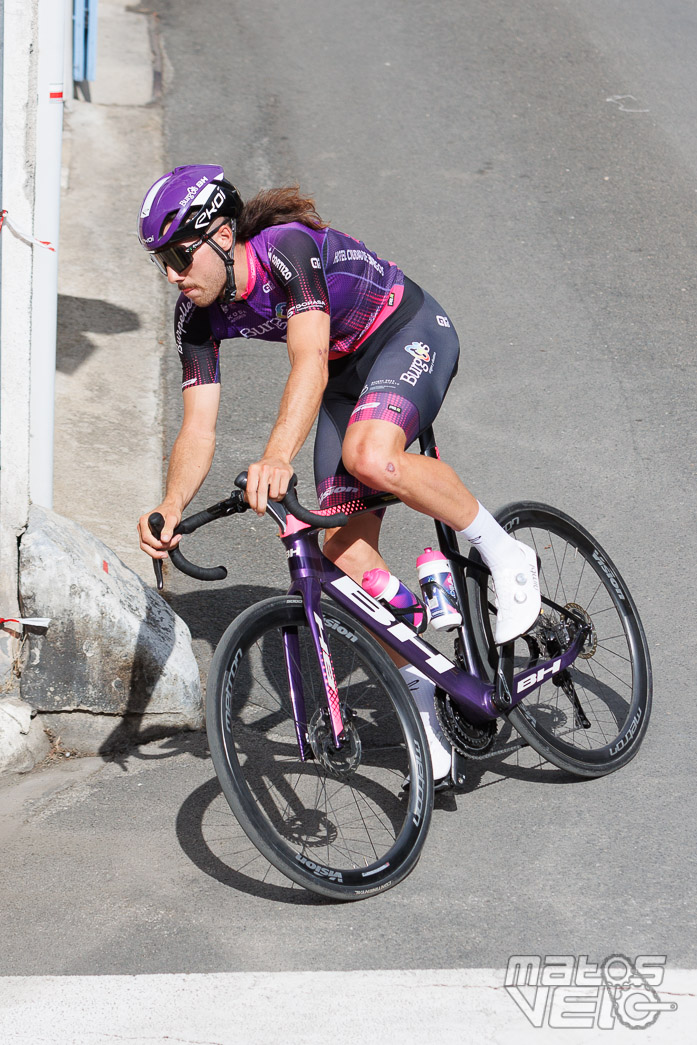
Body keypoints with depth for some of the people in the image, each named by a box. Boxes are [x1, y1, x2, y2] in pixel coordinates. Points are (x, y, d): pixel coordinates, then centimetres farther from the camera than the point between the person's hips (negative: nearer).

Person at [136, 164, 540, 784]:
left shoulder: (288, 249, -31)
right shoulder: (198, 317, -11)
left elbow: (310, 362, -44)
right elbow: (198, 430, -14)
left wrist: (277, 458, -59)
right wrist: (171, 509, -32)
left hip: (412, 335, -7)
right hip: (350, 367, 7)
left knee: (369, 456, -37)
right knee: (345, 543, -8)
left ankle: (505, 554, -17)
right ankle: (425, 702, 1)